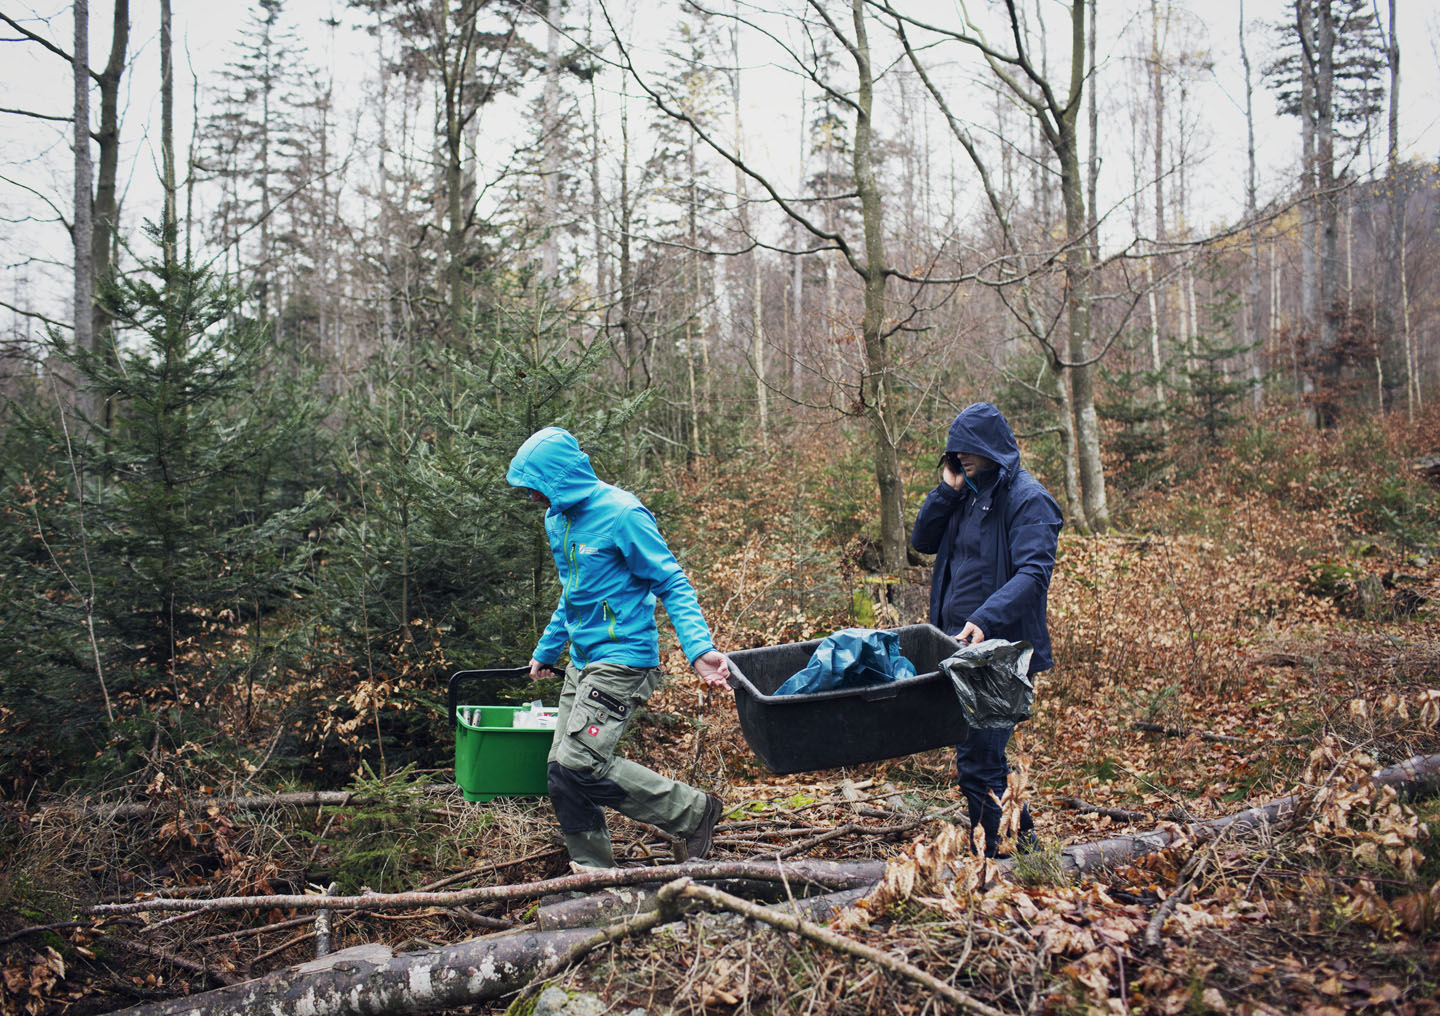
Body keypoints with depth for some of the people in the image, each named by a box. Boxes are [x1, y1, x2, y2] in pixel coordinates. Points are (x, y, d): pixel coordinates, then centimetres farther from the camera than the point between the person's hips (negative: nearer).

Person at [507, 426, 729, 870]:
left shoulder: (621, 513, -15)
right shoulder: (558, 520, 11)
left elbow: (673, 584, -14)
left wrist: (699, 648, -27)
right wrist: (546, 650, 34)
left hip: (622, 658, -9)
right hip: (582, 663, 9)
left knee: (579, 762, -17)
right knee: (561, 769, 5)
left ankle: (694, 812, -3)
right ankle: (592, 870, 19)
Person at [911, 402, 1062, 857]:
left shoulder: (1028, 500, -11)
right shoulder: (968, 494, 14)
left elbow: (1034, 573, -22)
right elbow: (923, 541, 13)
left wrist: (986, 619, -35)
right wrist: (947, 490, 0)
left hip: (999, 647, -8)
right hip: (958, 644, 8)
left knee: (977, 760, -8)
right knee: (984, 751, 16)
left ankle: (994, 855, 4)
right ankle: (1022, 835, 29)